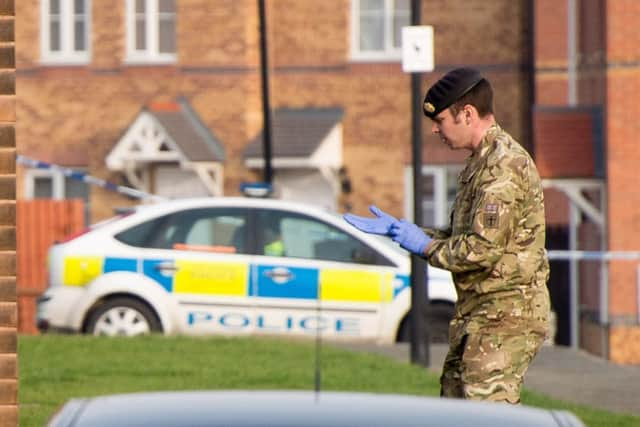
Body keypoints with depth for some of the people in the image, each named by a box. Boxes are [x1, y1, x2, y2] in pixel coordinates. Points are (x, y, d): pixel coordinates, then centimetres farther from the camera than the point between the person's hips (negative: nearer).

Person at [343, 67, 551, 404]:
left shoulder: (505, 166, -17)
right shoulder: (481, 163, 17)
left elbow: (482, 249, -24)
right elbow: (460, 238, 22)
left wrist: (426, 245, -10)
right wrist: (396, 230, 15)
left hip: (504, 316, -11)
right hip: (477, 314, 11)